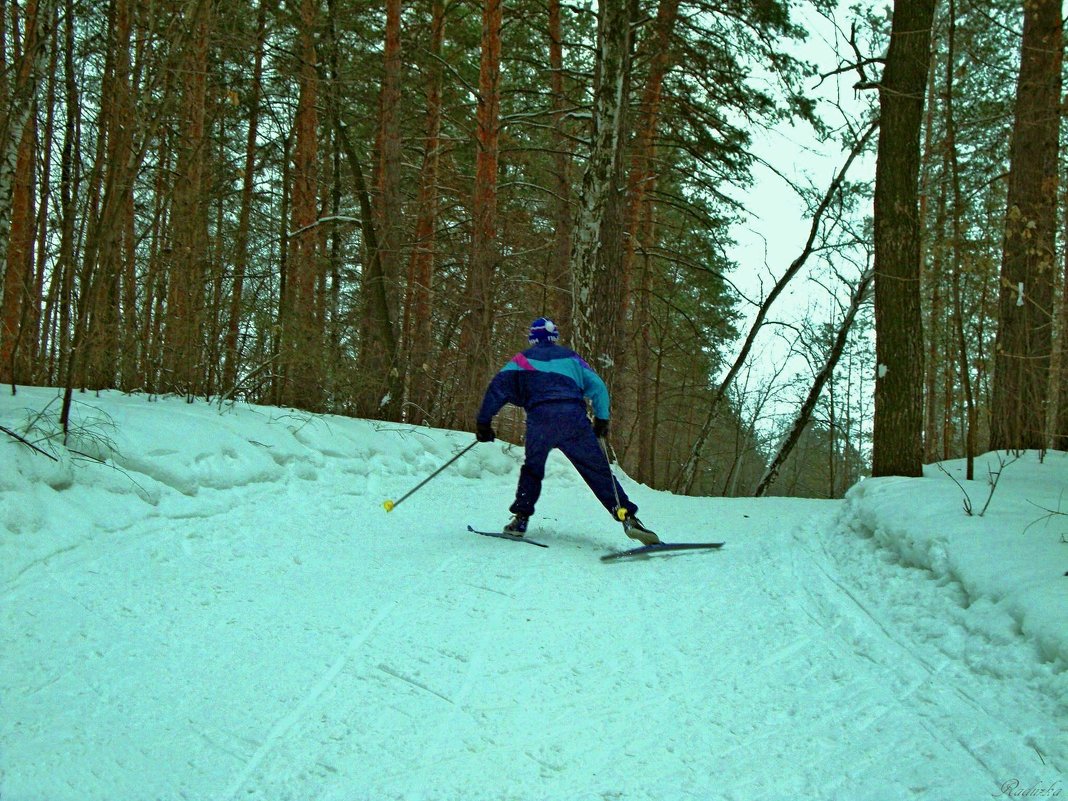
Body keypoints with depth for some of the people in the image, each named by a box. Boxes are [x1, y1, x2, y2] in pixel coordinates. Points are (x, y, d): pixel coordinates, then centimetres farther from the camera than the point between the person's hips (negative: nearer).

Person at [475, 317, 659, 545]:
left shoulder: (523, 359, 22)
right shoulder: (570, 356, 26)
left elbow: (498, 387, 10)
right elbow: (597, 386, 19)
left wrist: (483, 422, 11)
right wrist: (602, 419, 24)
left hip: (540, 418, 0)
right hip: (574, 418, 1)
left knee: (532, 468, 21)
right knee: (598, 469, 1)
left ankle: (520, 518, 14)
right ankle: (627, 516, -11)